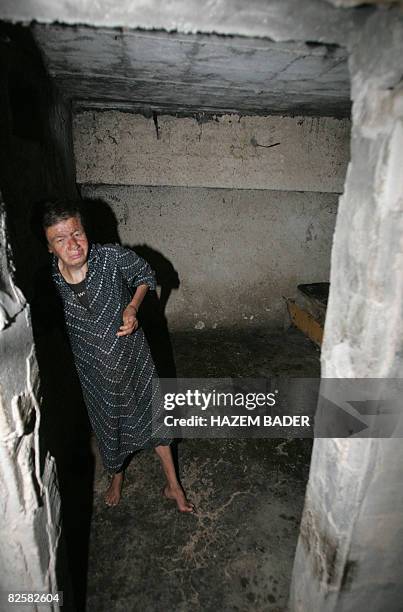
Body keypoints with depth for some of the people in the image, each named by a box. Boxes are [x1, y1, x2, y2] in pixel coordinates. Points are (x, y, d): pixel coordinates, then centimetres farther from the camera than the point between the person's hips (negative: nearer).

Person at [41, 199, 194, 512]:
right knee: (108, 425, 23)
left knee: (154, 418, 14)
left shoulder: (113, 257, -23)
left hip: (132, 355, -1)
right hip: (94, 369, 2)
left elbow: (146, 275, -4)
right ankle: (117, 477, 56)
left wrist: (132, 307, -19)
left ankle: (173, 484, 39)